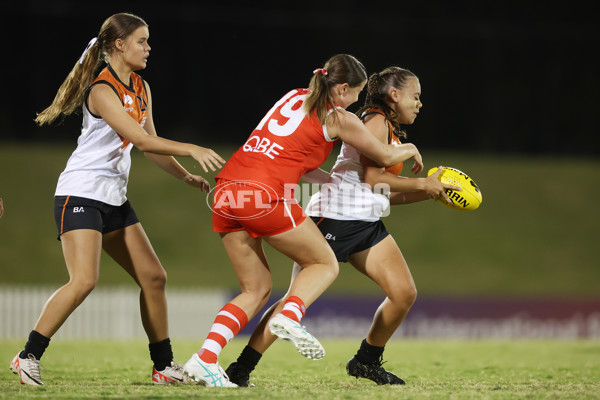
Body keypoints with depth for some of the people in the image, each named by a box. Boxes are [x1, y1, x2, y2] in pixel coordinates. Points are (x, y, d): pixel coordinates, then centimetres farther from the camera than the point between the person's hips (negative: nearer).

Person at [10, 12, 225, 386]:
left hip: (114, 198, 9)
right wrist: (193, 150, -27)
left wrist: (186, 176, 9)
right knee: (84, 280, -22)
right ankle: (29, 356, -13)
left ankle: (164, 365, 15)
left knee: (154, 277, 6)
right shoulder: (102, 91, -17)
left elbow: (149, 143, 17)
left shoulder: (141, 88, 11)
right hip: (81, 194, -9)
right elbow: (141, 140, -23)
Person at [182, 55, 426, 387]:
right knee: (325, 264, 14)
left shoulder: (294, 97, 23)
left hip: (226, 194, 7)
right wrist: (410, 149, 40)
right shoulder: (339, 119, 5)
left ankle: (205, 358, -1)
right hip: (265, 195, -7)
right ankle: (289, 316, -14)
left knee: (257, 289, 15)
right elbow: (385, 156, 19)